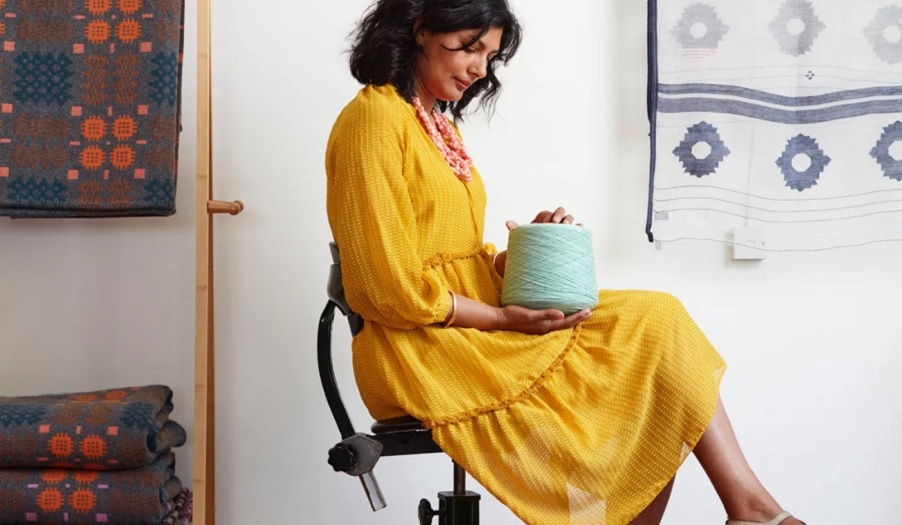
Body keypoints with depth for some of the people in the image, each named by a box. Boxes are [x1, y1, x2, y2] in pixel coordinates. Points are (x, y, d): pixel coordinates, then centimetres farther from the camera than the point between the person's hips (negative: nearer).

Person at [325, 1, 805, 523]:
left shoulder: (439, 124, 18)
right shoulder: (375, 118, -11)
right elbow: (394, 290, -18)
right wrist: (503, 318, -13)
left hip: (469, 323, 8)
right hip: (424, 348, -8)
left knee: (654, 324, -7)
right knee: (651, 336, -11)